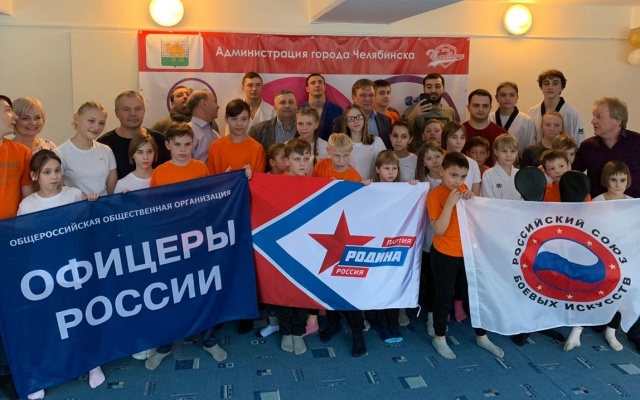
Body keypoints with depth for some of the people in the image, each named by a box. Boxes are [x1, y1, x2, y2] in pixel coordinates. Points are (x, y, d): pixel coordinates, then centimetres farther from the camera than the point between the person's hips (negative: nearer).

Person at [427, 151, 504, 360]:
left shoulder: (463, 189, 3)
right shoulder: (435, 195, -15)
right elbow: (439, 230, -22)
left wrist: (472, 199, -9)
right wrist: (450, 203, -30)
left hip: (468, 251, 6)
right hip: (444, 254, -6)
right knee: (444, 297, 6)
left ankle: (482, 336, 31)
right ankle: (439, 338, 25)